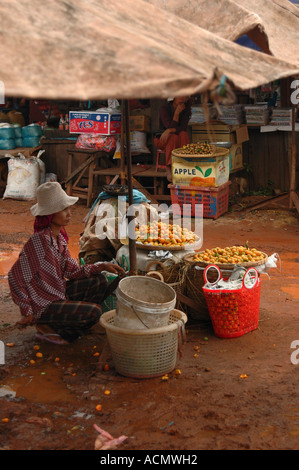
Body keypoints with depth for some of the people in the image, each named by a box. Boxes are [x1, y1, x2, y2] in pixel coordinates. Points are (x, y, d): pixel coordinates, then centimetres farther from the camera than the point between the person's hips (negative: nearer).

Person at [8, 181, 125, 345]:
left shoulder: (59, 238, 2)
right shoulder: (39, 241, -26)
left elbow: (73, 271, 5)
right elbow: (15, 277, -24)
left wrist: (101, 267, -8)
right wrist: (27, 312, -17)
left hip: (58, 293, 9)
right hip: (42, 306, -9)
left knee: (99, 282, 3)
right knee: (94, 312, -18)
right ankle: (46, 328, -1)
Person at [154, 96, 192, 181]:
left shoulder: (186, 108, -3)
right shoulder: (164, 108, -13)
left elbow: (183, 128, -13)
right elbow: (170, 127, -21)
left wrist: (169, 131, -29)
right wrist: (177, 113, -29)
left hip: (179, 139, 3)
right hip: (163, 140, -3)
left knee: (183, 134, -31)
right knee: (173, 137, -36)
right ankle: (169, 169, -42)